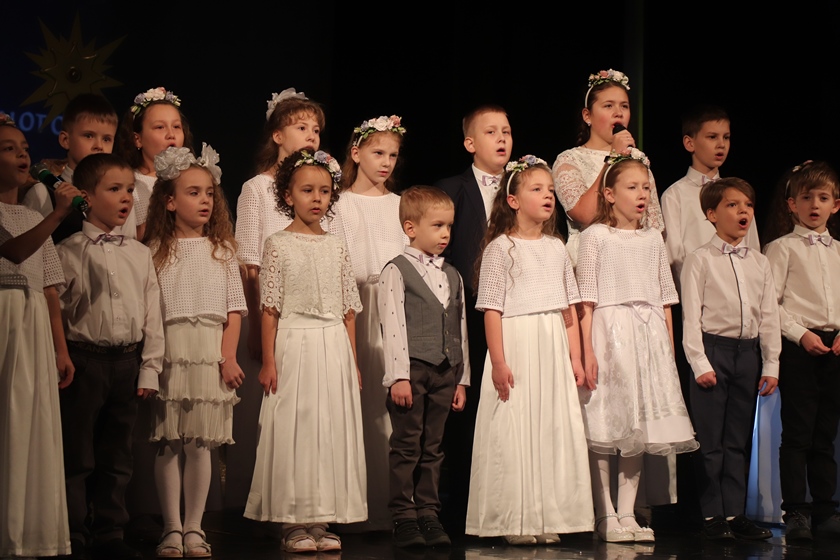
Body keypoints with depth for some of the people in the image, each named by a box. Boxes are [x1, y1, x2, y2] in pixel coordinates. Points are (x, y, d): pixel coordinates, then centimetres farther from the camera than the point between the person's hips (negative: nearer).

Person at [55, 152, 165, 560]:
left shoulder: (140, 254, 10)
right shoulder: (69, 252, -3)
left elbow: (152, 313, 9)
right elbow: (53, 311, -4)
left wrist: (149, 369, 4)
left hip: (127, 361, 4)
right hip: (84, 358, -4)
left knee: (117, 457, 11)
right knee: (77, 457, 0)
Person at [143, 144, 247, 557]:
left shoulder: (222, 249, 10)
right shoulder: (157, 250, 5)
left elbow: (235, 309, 7)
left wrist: (228, 357, -4)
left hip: (211, 352, 1)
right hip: (169, 350, -1)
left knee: (200, 443, 2)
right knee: (168, 442, 0)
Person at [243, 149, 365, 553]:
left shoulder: (336, 247, 11)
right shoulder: (279, 245, -1)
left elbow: (348, 310, 12)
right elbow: (269, 310, -3)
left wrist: (353, 361, 9)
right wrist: (268, 361, -8)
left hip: (334, 347, 4)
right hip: (295, 345, -4)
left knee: (333, 429, 3)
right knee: (294, 430, -4)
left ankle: (322, 522, 10)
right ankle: (294, 524, 2)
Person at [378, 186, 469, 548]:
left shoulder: (453, 277, 16)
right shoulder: (397, 272, -3)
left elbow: (461, 329, 17)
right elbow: (393, 326, -9)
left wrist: (462, 379, 13)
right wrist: (399, 376, -14)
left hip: (444, 372, 5)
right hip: (411, 370, -5)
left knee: (433, 449, 8)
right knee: (407, 447, -2)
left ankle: (429, 514, 13)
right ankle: (403, 518, 4)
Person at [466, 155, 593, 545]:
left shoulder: (556, 248, 14)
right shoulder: (501, 248, -2)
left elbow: (569, 309, 15)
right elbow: (492, 310, -8)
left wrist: (575, 358, 9)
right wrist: (498, 362, -15)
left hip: (553, 353, 6)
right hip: (516, 350, -5)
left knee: (556, 430, 4)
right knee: (515, 432, -5)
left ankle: (549, 519, 11)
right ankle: (515, 522, 2)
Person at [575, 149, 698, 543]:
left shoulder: (653, 240, 14)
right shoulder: (595, 237, -1)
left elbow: (665, 299, 16)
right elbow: (586, 302, -5)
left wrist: (669, 346, 10)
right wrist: (587, 350, -12)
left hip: (649, 335, 5)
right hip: (609, 331, -5)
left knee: (639, 426, 5)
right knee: (604, 428, -4)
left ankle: (627, 513, 12)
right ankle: (605, 516, 3)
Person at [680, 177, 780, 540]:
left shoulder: (759, 263, 12)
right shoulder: (700, 260, -2)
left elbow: (769, 316, 11)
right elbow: (691, 315, -6)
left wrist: (771, 365, 5)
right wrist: (700, 363, -12)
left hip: (748, 351, 5)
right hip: (713, 349, -4)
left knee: (738, 440, 9)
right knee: (710, 439, -1)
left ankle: (734, 513, 14)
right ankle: (713, 515, 6)